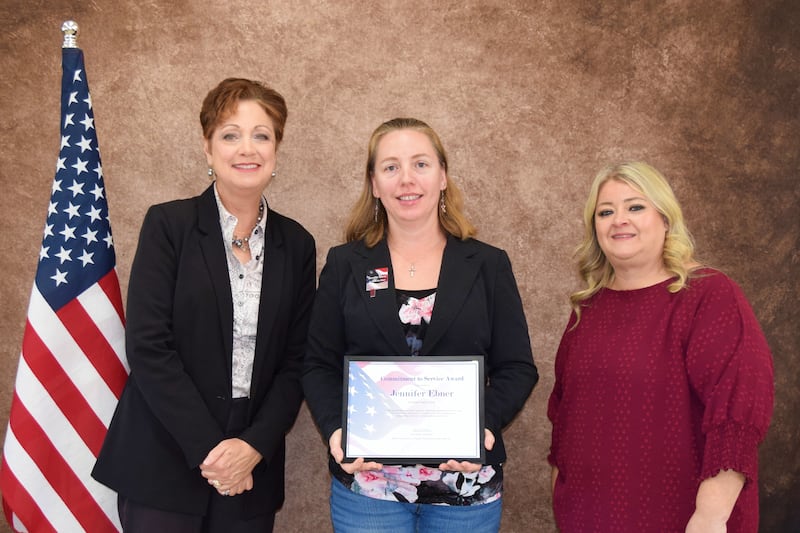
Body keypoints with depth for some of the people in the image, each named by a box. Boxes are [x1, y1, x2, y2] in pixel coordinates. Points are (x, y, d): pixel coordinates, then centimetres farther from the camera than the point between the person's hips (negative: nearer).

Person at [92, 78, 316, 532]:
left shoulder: (297, 244, 4)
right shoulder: (168, 224, -5)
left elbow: (296, 361, 3)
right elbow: (148, 347, -11)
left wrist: (254, 446, -9)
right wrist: (207, 450, -13)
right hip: (164, 465, -2)